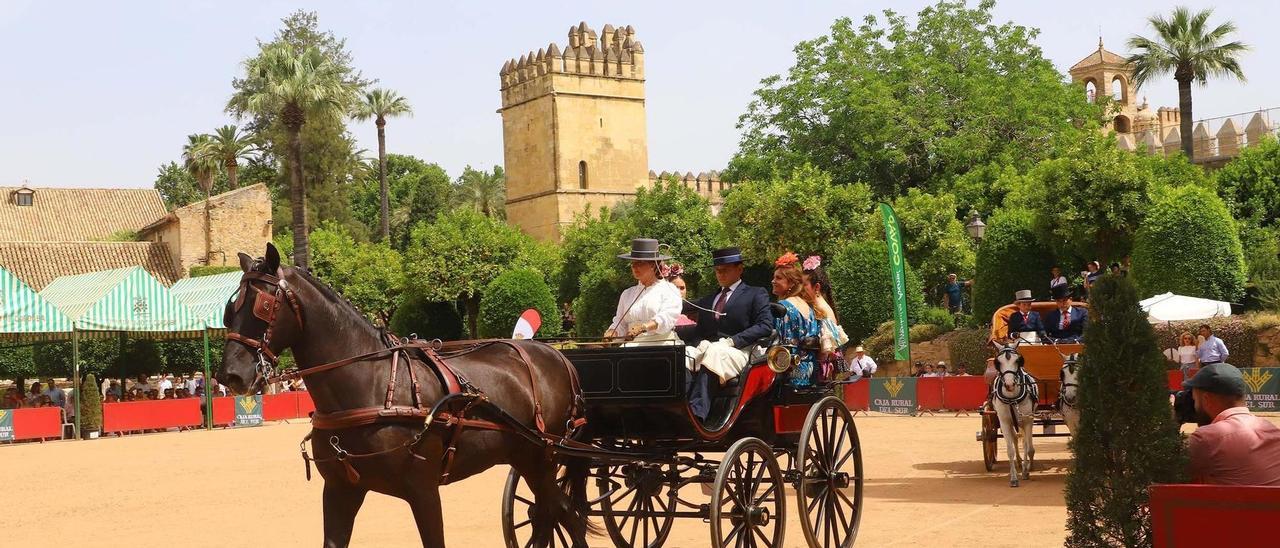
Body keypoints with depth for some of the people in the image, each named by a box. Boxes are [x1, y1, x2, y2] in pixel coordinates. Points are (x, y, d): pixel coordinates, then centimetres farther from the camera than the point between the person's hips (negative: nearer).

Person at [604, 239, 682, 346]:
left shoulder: (669, 290, 5)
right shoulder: (627, 294, 21)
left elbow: (667, 318, -11)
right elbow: (620, 324, 21)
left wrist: (644, 327, -28)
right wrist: (612, 332, -2)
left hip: (661, 345, -3)